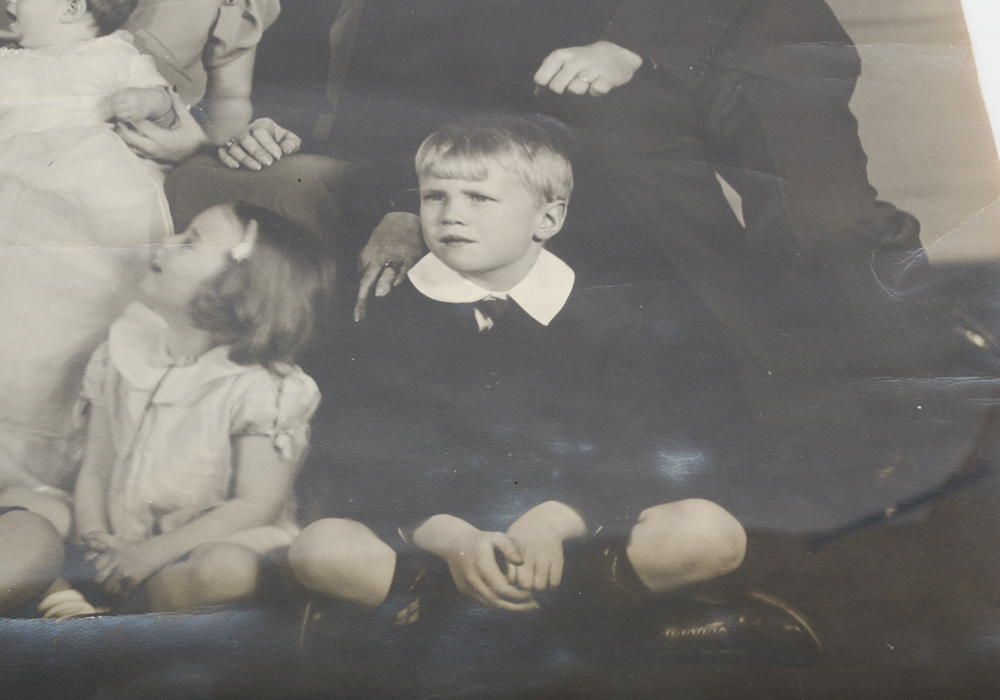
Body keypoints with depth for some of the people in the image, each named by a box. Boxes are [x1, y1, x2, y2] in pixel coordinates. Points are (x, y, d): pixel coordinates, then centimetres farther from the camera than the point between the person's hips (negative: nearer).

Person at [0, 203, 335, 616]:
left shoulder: (260, 388, -15)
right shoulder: (122, 354, 4)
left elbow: (255, 504, -16)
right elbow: (96, 468, 5)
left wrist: (142, 558, -19)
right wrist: (93, 541, -14)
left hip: (200, 545, -4)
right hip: (121, 539, 5)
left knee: (228, 569, -36)